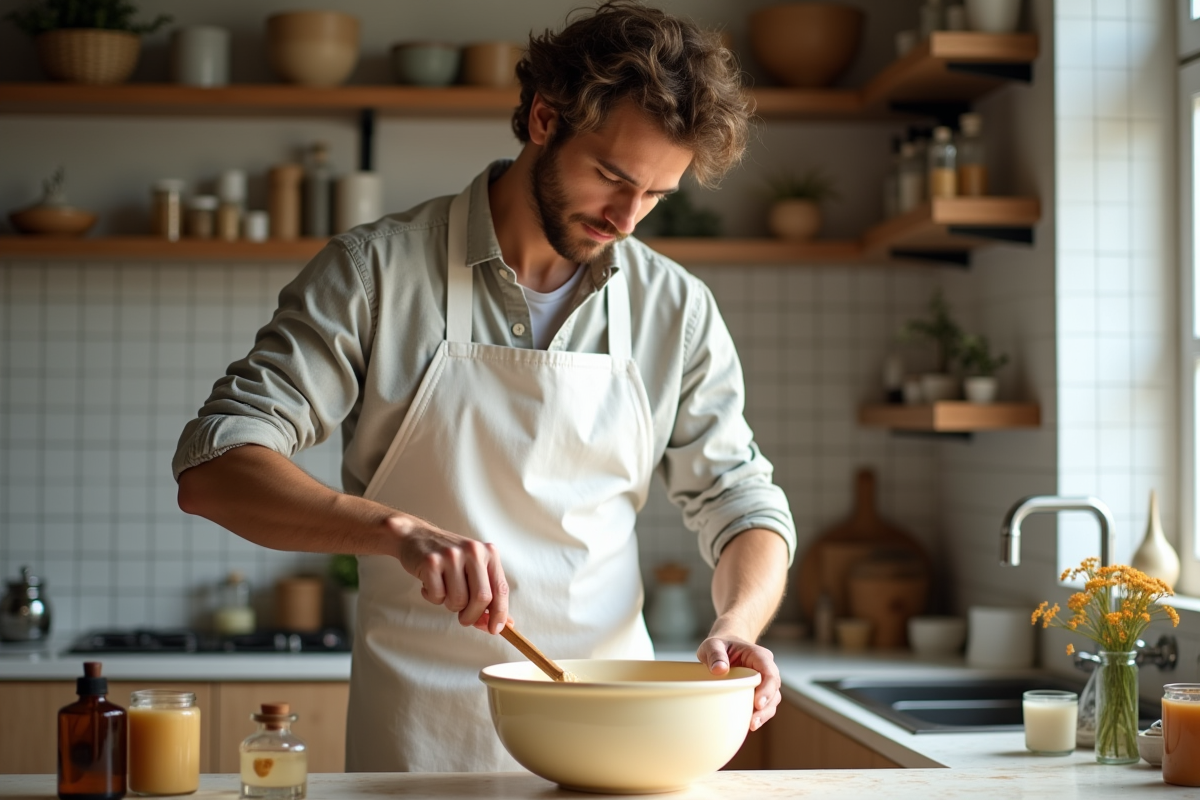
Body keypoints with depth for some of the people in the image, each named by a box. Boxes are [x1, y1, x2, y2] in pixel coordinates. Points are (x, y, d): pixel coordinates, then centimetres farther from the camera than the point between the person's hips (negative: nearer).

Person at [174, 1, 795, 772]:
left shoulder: (677, 311, 5)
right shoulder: (376, 272, -5)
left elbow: (744, 504, 12)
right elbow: (212, 469, -10)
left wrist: (737, 625, -11)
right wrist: (400, 529, -26)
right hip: (418, 741, -2)